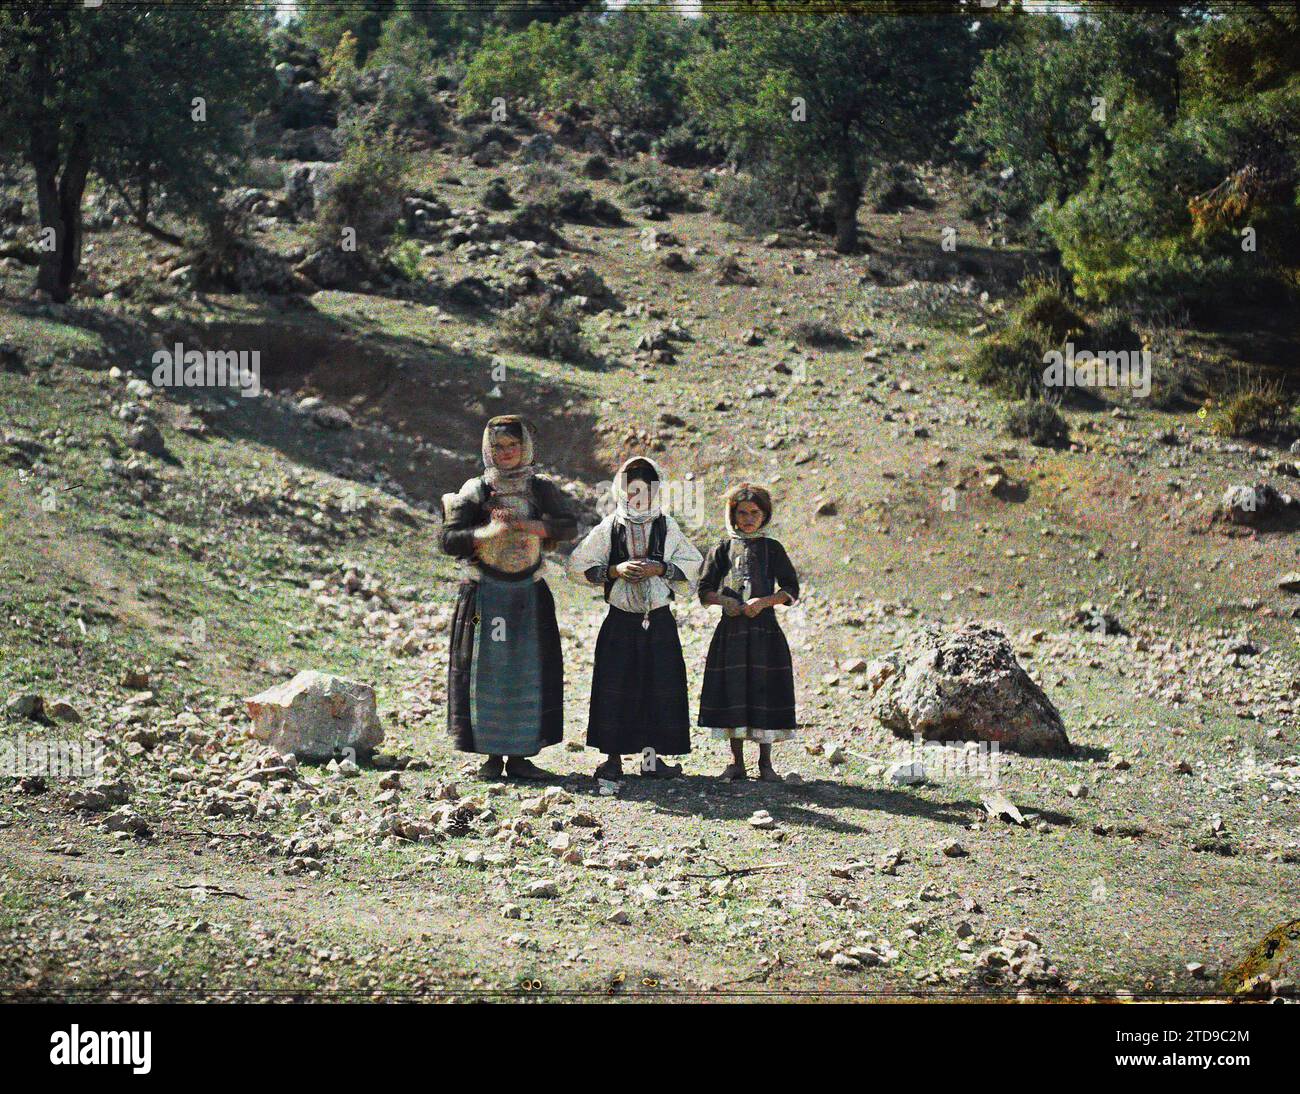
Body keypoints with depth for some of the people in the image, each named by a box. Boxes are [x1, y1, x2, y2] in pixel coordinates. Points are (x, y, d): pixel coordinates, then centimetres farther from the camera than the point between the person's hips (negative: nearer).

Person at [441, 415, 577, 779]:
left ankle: (521, 753, 8)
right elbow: (449, 539, -6)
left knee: (531, 672, 1)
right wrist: (487, 533, -22)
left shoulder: (541, 489, 5)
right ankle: (492, 755, 5)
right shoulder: (475, 492, -1)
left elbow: (570, 527, -3)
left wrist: (532, 526, -19)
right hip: (484, 595, -2)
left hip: (529, 596, 2)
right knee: (486, 671, -2)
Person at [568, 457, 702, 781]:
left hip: (659, 620, 1)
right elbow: (578, 564, 2)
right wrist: (615, 570, -12)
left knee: (660, 688, 0)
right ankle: (613, 757, 6)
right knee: (615, 689, -2)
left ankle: (651, 756, 8)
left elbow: (694, 565, 4)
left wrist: (660, 569, -11)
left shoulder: (666, 527, 4)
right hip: (620, 621, -1)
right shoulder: (609, 528, 2)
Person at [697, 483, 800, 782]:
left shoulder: (772, 549, 7)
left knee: (765, 691, -3)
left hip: (764, 629, -1)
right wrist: (724, 601, -12)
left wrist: (764, 601, -13)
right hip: (730, 631, 1)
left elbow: (791, 590, 3)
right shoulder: (723, 549, 9)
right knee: (732, 692, 0)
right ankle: (736, 762, 10)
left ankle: (765, 763, 7)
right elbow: (705, 591, 8)